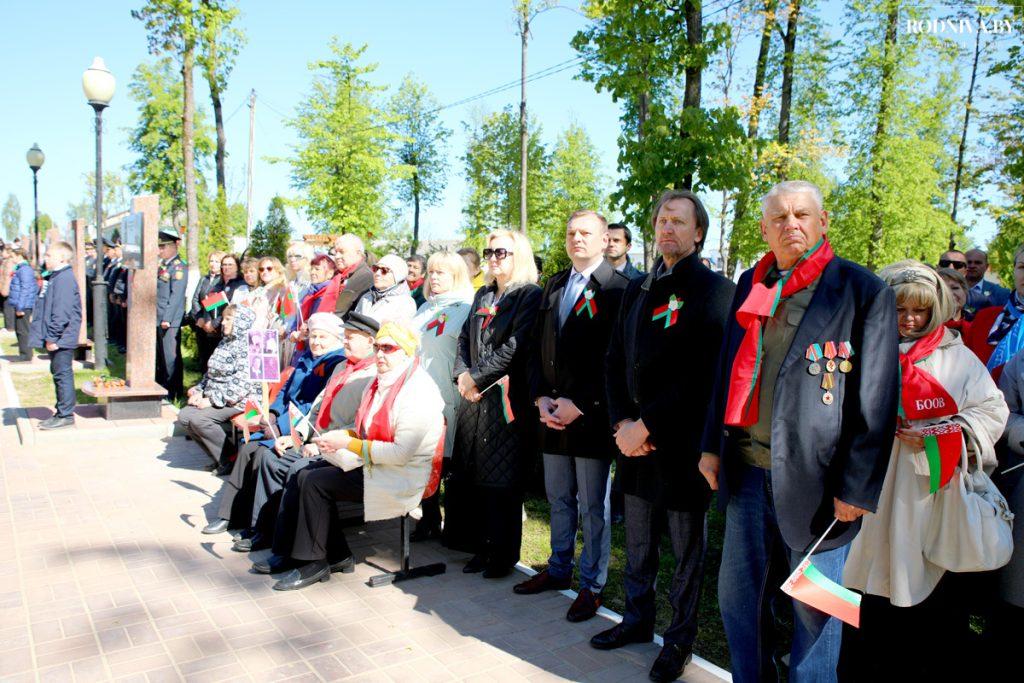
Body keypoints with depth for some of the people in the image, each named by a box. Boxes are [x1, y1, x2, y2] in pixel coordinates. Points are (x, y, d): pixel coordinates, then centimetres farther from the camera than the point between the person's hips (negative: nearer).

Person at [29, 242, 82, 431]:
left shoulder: (64, 279, -17)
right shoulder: (55, 277, 16)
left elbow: (61, 312, -22)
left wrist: (53, 337, -20)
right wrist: (49, 337, 20)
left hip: (61, 338, -11)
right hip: (54, 337, 11)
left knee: (62, 373, -5)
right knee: (59, 373, 15)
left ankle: (66, 415, 1)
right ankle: (62, 413, 24)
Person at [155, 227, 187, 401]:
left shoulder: (179, 267, -11)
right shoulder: (162, 265, 15)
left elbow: (176, 295, -16)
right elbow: (157, 292, 18)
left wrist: (167, 319, -19)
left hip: (170, 322, -8)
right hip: (157, 320, 8)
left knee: (170, 357, -2)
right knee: (159, 356, 15)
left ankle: (173, 392, 7)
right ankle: (160, 388, 27)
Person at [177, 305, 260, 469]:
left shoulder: (247, 346, -13)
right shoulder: (225, 343, 17)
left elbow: (240, 383, -22)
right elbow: (210, 373, 21)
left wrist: (212, 400, -20)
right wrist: (199, 391, 3)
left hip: (238, 401, -9)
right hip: (215, 399, 9)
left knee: (198, 419, -24)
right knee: (184, 416, -7)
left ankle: (231, 457, -10)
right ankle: (219, 456, 1)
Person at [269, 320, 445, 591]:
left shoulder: (418, 390, -18)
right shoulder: (381, 382, 11)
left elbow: (401, 453, -24)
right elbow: (367, 431, 20)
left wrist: (350, 443, -18)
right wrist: (341, 436, -2)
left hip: (401, 479, -9)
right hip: (372, 464, 9)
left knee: (315, 481, -14)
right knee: (306, 474, -2)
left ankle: (314, 563, 2)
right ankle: (339, 555, 6)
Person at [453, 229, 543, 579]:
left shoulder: (530, 295, -6)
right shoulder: (482, 295, 17)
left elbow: (515, 347, -16)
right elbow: (465, 337, 15)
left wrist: (476, 377, -13)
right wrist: (462, 374, -2)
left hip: (507, 400, -7)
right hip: (476, 399, 7)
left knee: (503, 480, 0)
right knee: (477, 477, 10)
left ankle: (504, 553, 14)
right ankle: (483, 547, 23)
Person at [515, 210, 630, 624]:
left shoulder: (618, 289, -8)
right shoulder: (553, 286, 13)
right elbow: (537, 347, 13)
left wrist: (578, 404, -16)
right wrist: (541, 398, 0)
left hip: (591, 415, -6)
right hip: (552, 414, 6)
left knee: (594, 505, 6)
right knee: (559, 499, 18)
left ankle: (591, 585, 21)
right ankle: (559, 570, 35)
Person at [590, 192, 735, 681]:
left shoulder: (714, 290, -8)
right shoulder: (636, 290, 13)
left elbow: (702, 374, -16)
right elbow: (615, 361, 12)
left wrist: (647, 425, -16)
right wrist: (622, 423, -3)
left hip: (681, 439, -6)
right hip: (633, 435, 6)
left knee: (686, 544, 10)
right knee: (638, 539, 18)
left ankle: (680, 638, 26)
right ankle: (637, 619, 36)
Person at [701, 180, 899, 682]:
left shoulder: (863, 291, -6)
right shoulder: (750, 285, 9)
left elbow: (877, 399, -8)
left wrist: (857, 488, -10)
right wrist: (712, 445, 11)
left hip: (814, 478, -5)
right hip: (748, 468, 5)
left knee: (815, 607, 9)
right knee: (738, 592, 16)